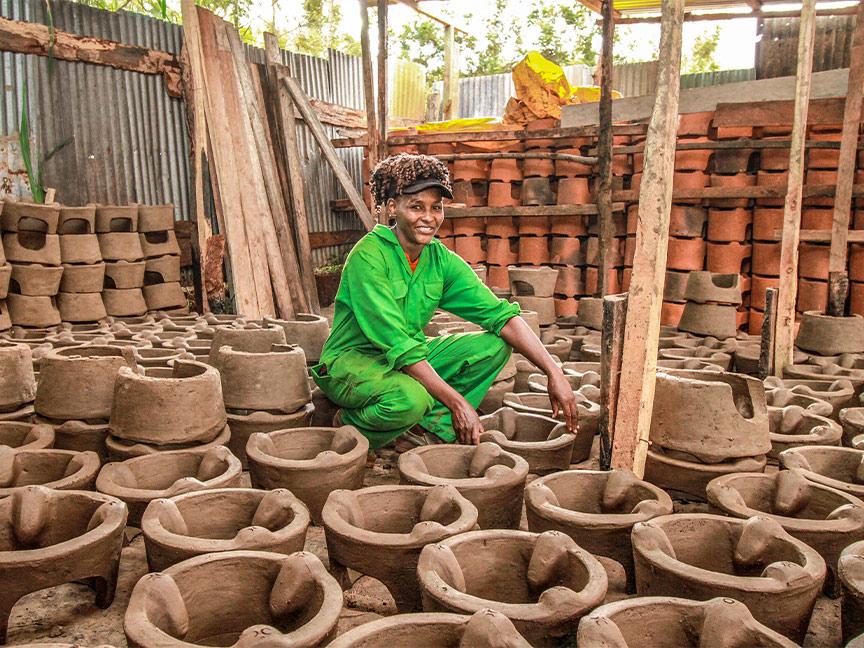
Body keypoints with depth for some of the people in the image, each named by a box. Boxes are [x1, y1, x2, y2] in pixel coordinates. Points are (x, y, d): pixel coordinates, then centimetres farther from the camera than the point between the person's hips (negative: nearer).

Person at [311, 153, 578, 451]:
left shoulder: (442, 260, -2)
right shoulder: (368, 256, -21)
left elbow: (502, 314, -8)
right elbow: (397, 344, -27)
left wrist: (554, 372, -18)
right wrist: (457, 402, -29)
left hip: (410, 358, 7)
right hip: (351, 360, -6)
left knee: (495, 344, -8)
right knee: (410, 399, -38)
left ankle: (431, 427, -12)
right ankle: (348, 425, -6)